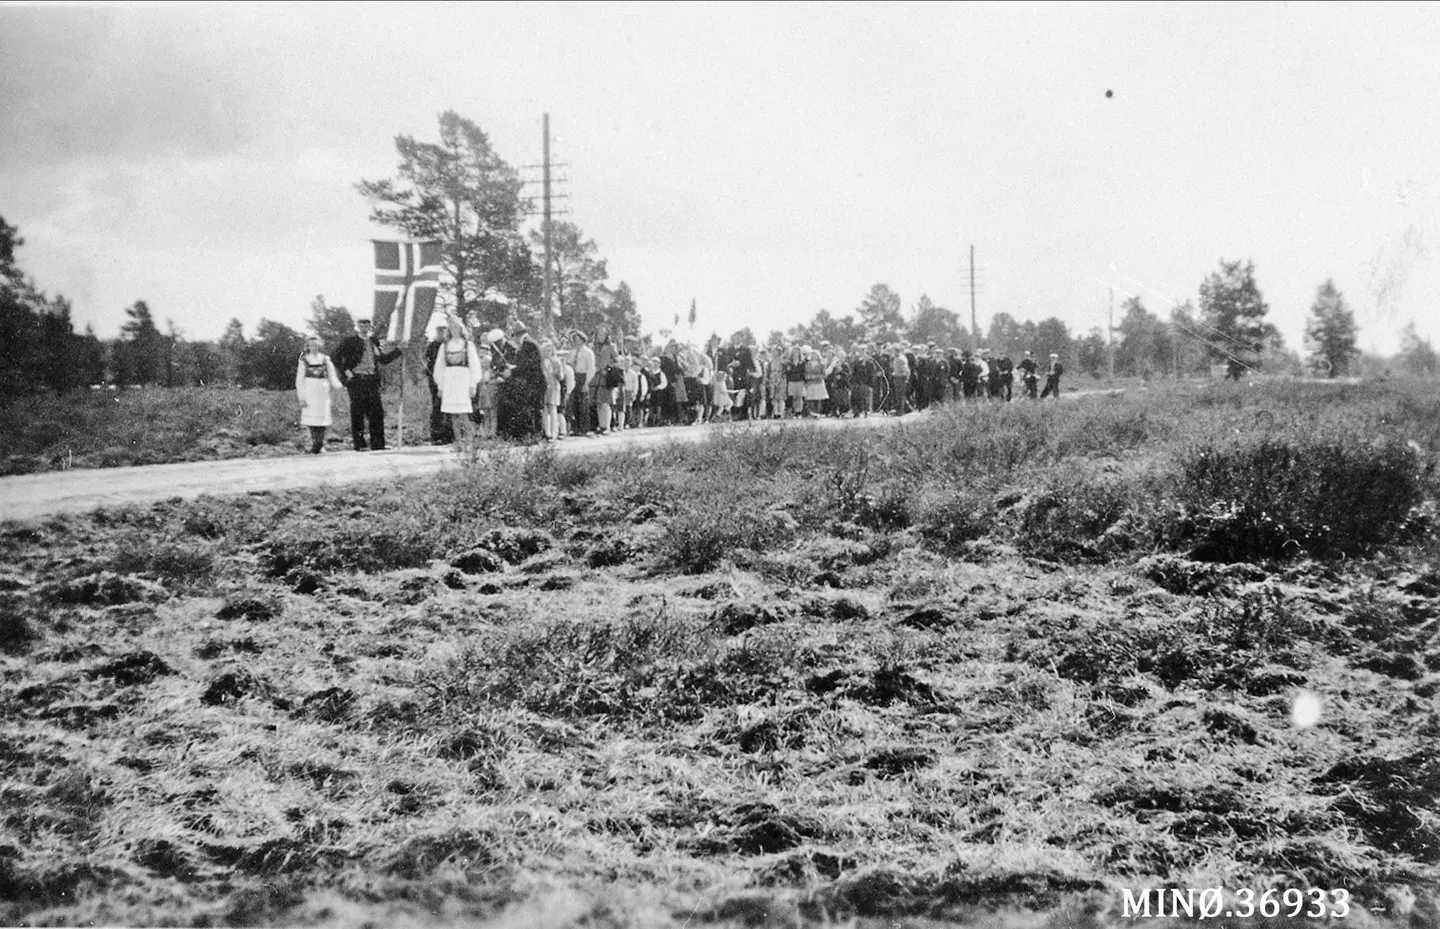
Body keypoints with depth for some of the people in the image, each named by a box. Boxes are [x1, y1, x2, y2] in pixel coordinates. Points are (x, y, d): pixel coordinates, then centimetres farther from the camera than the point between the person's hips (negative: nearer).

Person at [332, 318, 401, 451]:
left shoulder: (374, 341, 16)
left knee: (377, 412, 1)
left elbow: (383, 360, 22)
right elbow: (336, 357, -2)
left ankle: (378, 444, 6)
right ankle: (359, 444, 3)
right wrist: (345, 371, -10)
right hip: (356, 380, -4)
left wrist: (398, 349, 11)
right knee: (358, 413, -2)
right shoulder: (350, 341, 1)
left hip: (372, 380, 4)